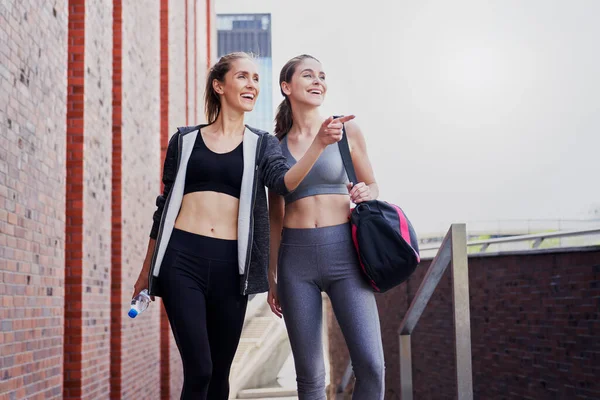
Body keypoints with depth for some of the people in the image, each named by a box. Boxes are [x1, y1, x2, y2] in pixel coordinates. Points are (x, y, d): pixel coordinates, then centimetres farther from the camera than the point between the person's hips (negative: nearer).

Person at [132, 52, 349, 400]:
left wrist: (319, 143, -28)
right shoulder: (185, 140, 10)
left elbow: (285, 182, -11)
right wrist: (147, 271, 16)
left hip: (229, 263, 1)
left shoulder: (261, 144, 11)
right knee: (199, 370, -10)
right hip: (181, 257, -1)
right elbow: (165, 206, 14)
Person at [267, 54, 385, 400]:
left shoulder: (346, 130, 6)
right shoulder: (276, 146, 9)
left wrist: (365, 194, -8)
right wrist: (272, 277, 16)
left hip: (343, 252, -1)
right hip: (296, 256, 1)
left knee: (371, 364, -10)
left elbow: (372, 186, 16)